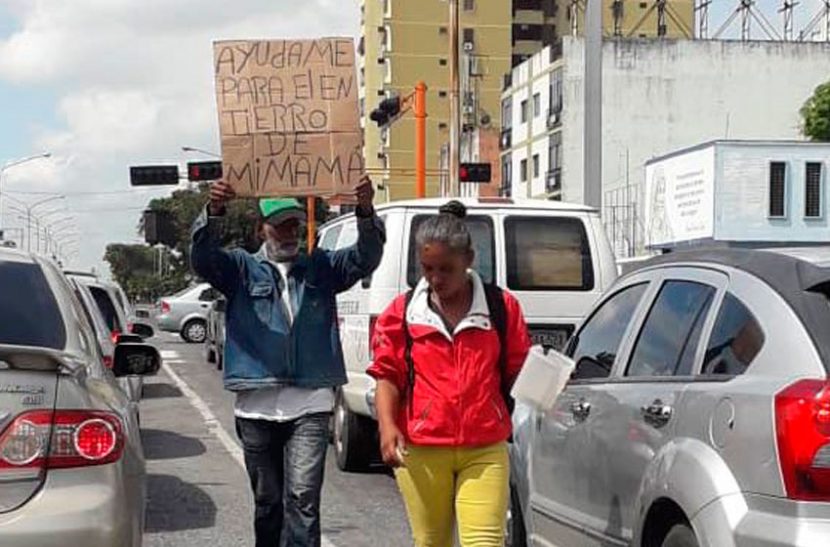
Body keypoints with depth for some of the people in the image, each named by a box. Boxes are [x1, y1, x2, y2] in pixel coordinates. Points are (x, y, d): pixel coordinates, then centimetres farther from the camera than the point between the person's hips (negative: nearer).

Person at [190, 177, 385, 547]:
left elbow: (366, 258, -2)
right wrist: (214, 213, -29)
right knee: (267, 502, 12)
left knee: (303, 498, -11)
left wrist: (365, 212, -23)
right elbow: (202, 257, -8)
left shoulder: (321, 267, 14)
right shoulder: (243, 268, 11)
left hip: (310, 405, -1)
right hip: (257, 406, 1)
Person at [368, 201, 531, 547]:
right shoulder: (403, 312, 5)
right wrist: (388, 427, -9)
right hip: (420, 452, 1)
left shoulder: (501, 307, 4)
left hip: (485, 451, -1)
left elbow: (518, 373, 11)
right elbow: (388, 375, 4)